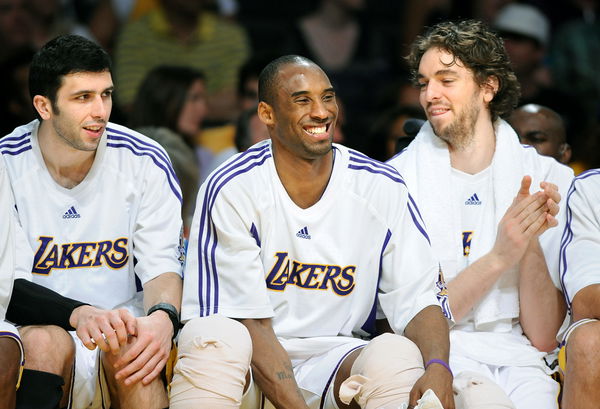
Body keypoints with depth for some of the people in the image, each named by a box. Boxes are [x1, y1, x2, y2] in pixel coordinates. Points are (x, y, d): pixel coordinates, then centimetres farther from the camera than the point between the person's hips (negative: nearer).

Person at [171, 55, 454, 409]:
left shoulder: (382, 189, 0)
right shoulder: (231, 190, -9)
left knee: (398, 354, -31)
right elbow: (251, 324, -13)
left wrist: (438, 369, -25)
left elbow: (421, 298, -1)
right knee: (214, 336, -35)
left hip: (335, 357, 2)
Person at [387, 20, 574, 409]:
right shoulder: (397, 178, 5)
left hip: (517, 361, 2)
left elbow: (544, 338, 4)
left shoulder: (550, 179, 7)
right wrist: (498, 257, -13)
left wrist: (530, 244, -11)